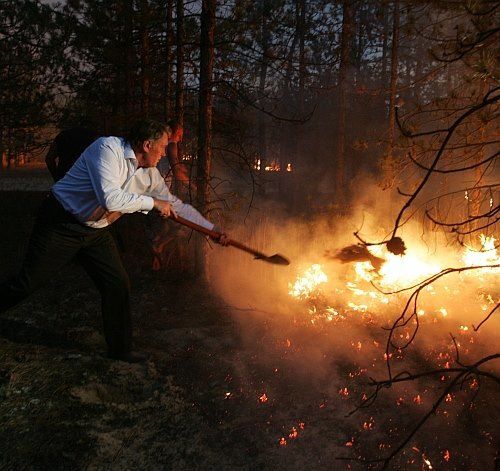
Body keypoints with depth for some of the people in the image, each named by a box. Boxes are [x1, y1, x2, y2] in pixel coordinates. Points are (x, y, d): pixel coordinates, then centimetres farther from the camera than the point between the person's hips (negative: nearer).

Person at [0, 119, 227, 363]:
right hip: (61, 225, -7)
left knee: (118, 285, 3)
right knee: (26, 283, -1)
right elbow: (110, 198, -35)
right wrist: (153, 202, -24)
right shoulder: (108, 148, -22)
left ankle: (120, 349, 18)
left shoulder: (150, 174, 0)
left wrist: (213, 231, 6)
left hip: (96, 232, 7)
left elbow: (176, 205, 8)